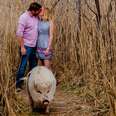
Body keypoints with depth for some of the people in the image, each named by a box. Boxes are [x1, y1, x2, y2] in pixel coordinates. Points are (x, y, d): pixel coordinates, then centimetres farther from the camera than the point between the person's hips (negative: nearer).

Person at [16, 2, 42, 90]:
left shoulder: (36, 17, 5)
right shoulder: (24, 17, -16)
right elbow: (19, 33, -17)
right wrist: (22, 47, -19)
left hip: (34, 46, 7)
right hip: (26, 46, -7)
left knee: (34, 65, 14)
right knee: (23, 65, -3)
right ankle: (18, 84, 7)